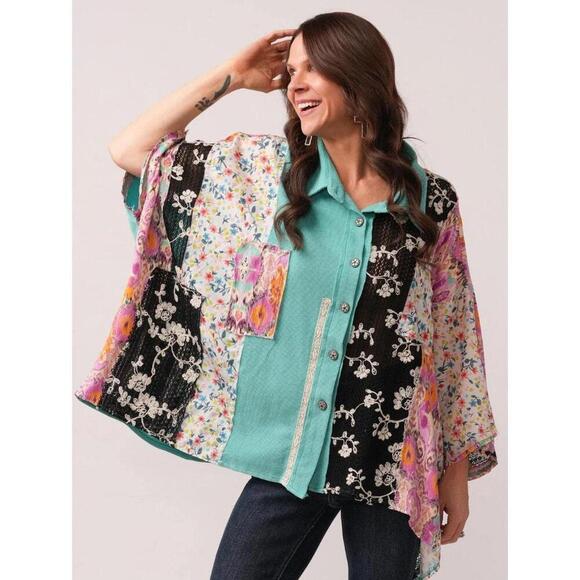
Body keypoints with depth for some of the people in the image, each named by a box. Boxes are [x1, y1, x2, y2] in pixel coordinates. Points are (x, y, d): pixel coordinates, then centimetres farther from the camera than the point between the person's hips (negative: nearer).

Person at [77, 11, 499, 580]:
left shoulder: (431, 199, -3)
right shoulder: (264, 168, 0)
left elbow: (454, 342, 2)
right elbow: (129, 150, 0)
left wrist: (457, 470, 4)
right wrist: (230, 76, -1)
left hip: (393, 464, 0)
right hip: (289, 457, 1)